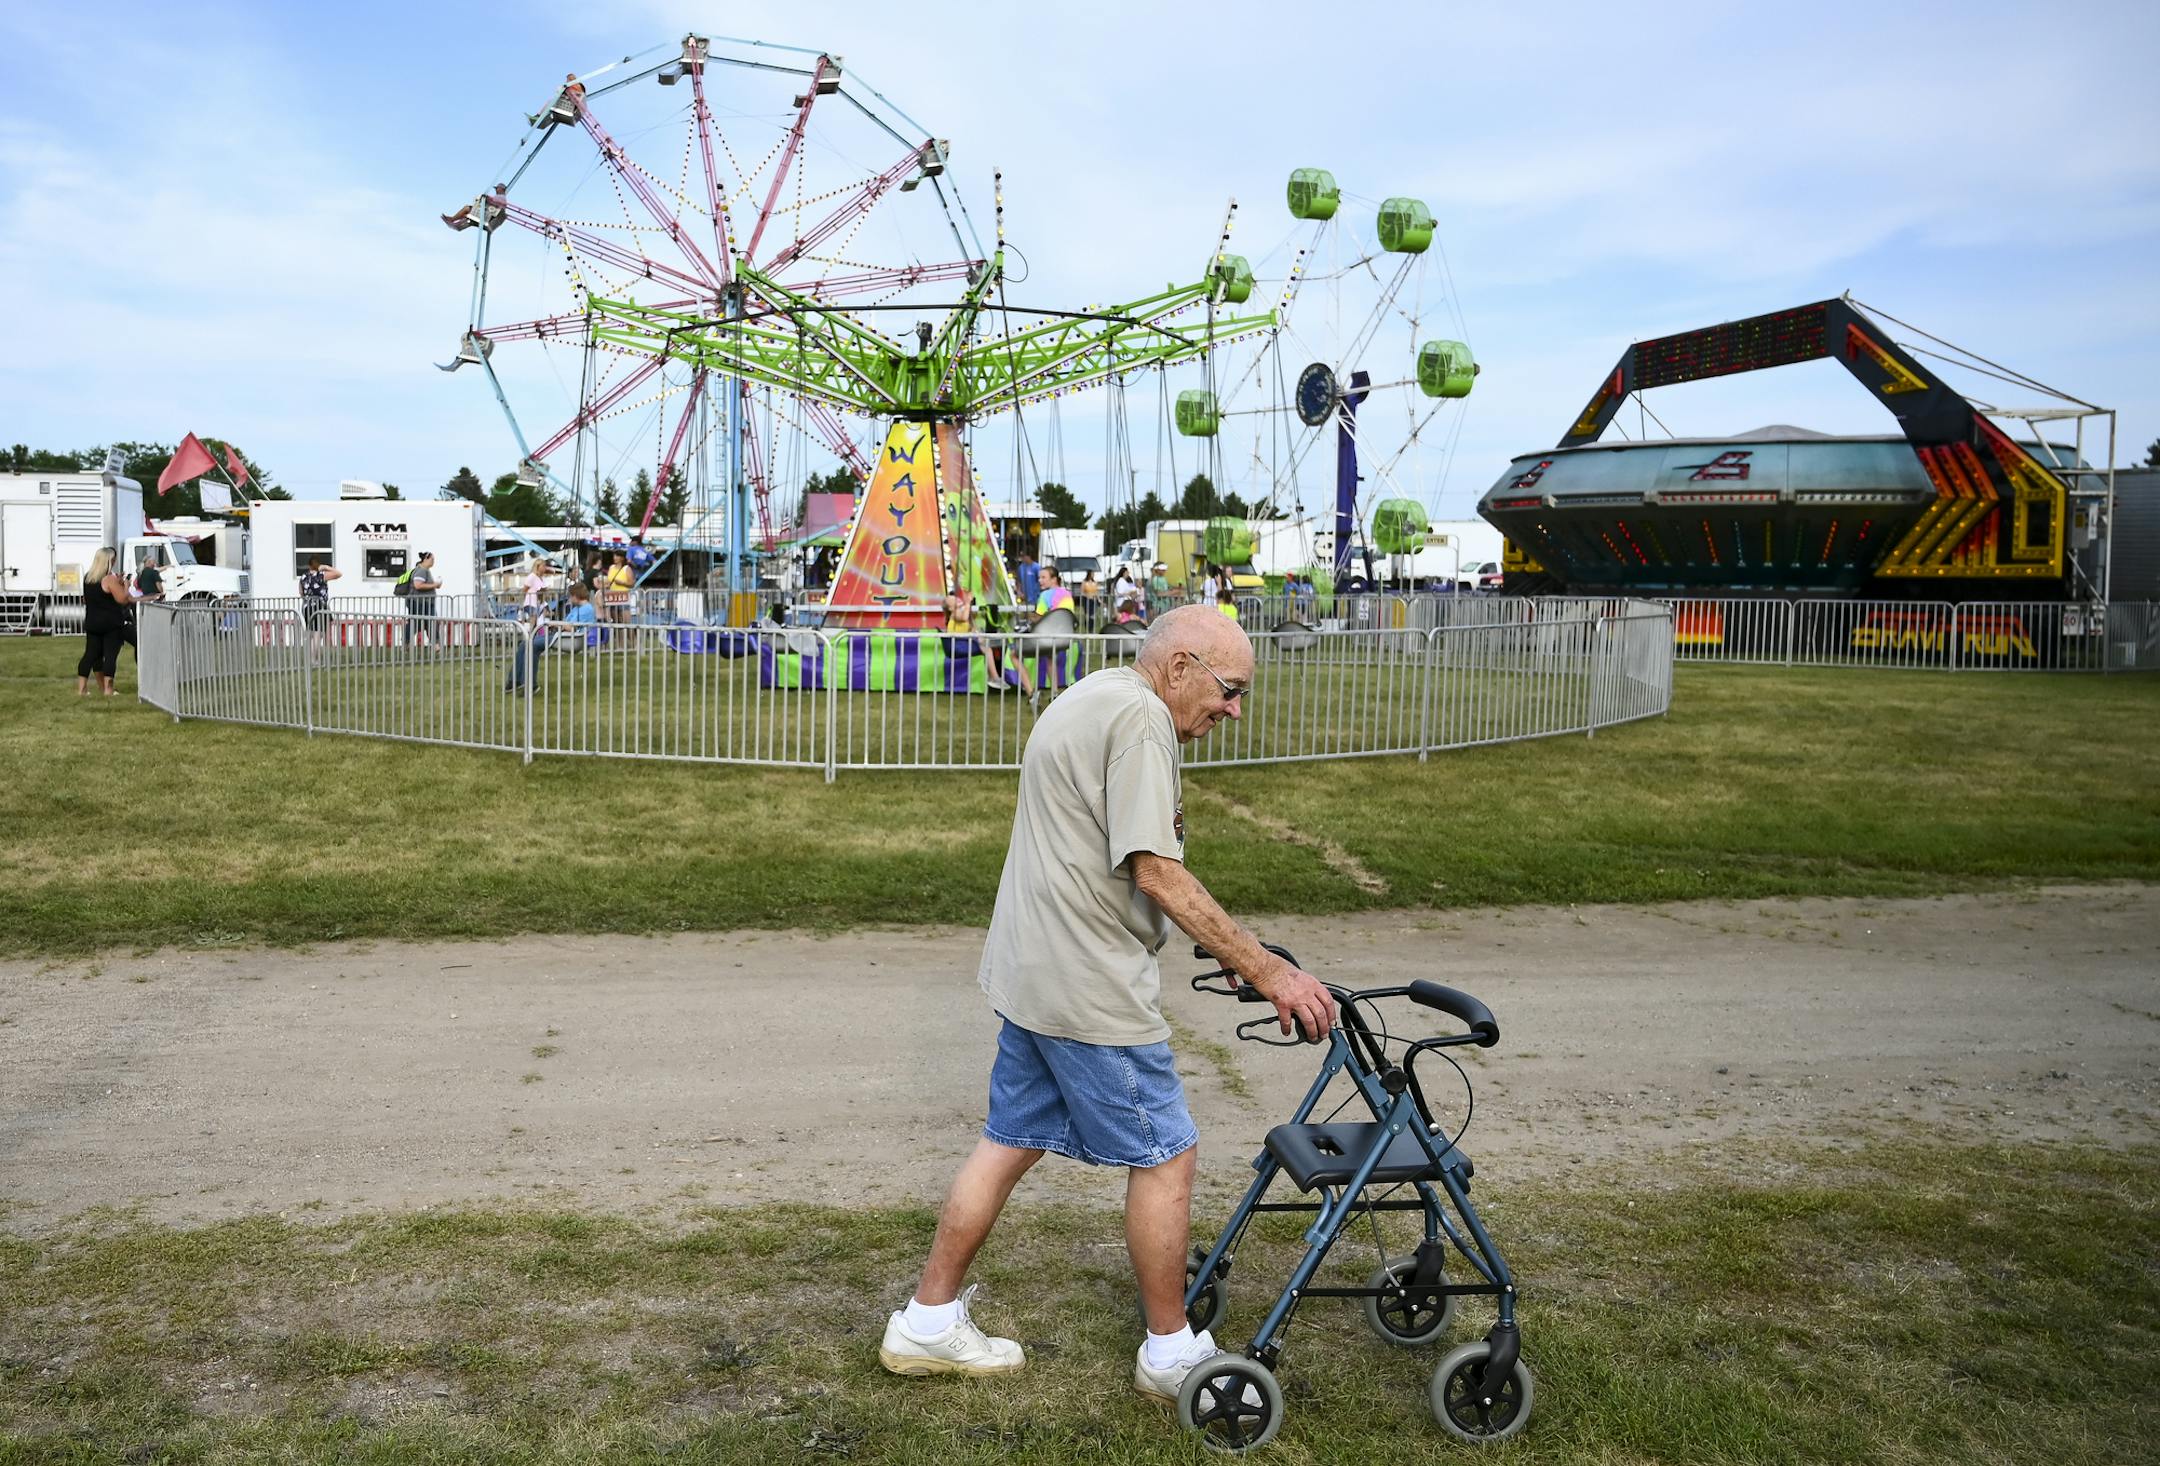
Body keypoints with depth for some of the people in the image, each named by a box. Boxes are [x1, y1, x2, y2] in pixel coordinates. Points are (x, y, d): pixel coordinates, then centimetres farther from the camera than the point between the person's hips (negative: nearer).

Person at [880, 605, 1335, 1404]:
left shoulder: (1087, 699, 16)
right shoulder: (1140, 717, -17)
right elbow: (1158, 875, -23)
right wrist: (1267, 970, -20)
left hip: (1029, 975, 10)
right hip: (1089, 990, -10)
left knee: (1011, 1142, 17)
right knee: (1164, 1157, 3)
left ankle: (928, 1322, 25)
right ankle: (1171, 1353, 17)